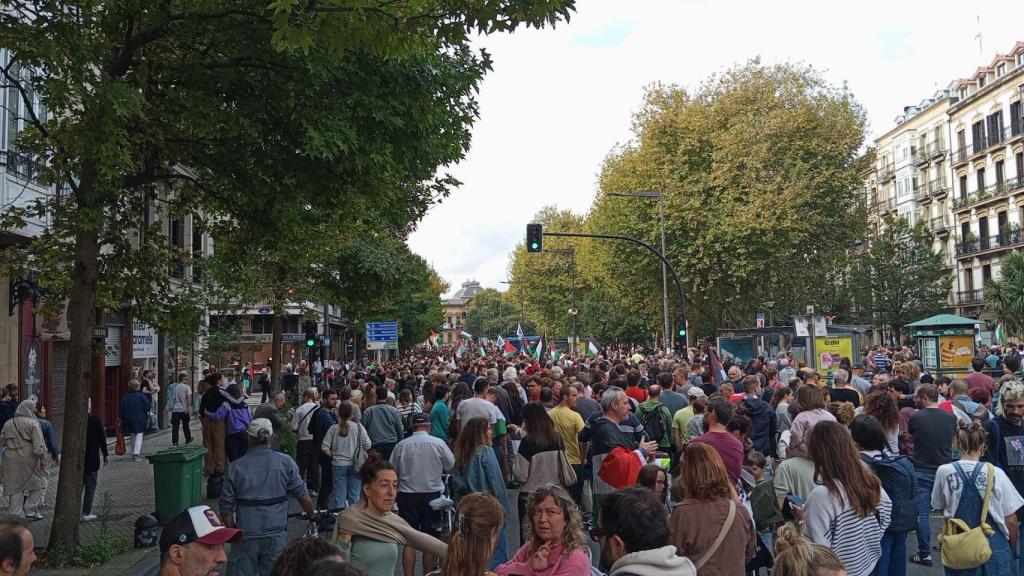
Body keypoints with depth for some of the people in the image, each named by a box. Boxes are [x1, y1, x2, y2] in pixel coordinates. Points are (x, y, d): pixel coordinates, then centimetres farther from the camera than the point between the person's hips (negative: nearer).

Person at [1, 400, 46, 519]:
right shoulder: (33, 423, -6)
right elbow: (38, 444, -14)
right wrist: (42, 457, -11)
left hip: (11, 460, 5)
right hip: (28, 459, -4)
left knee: (15, 487, 10)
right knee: (37, 484, 11)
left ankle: (16, 513, 11)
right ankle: (30, 510, 7)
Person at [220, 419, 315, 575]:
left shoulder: (236, 467, -6)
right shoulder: (285, 462, -6)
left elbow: (226, 507, -3)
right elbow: (303, 496, -1)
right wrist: (312, 516, 17)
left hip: (245, 537, 0)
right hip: (276, 536, 1)